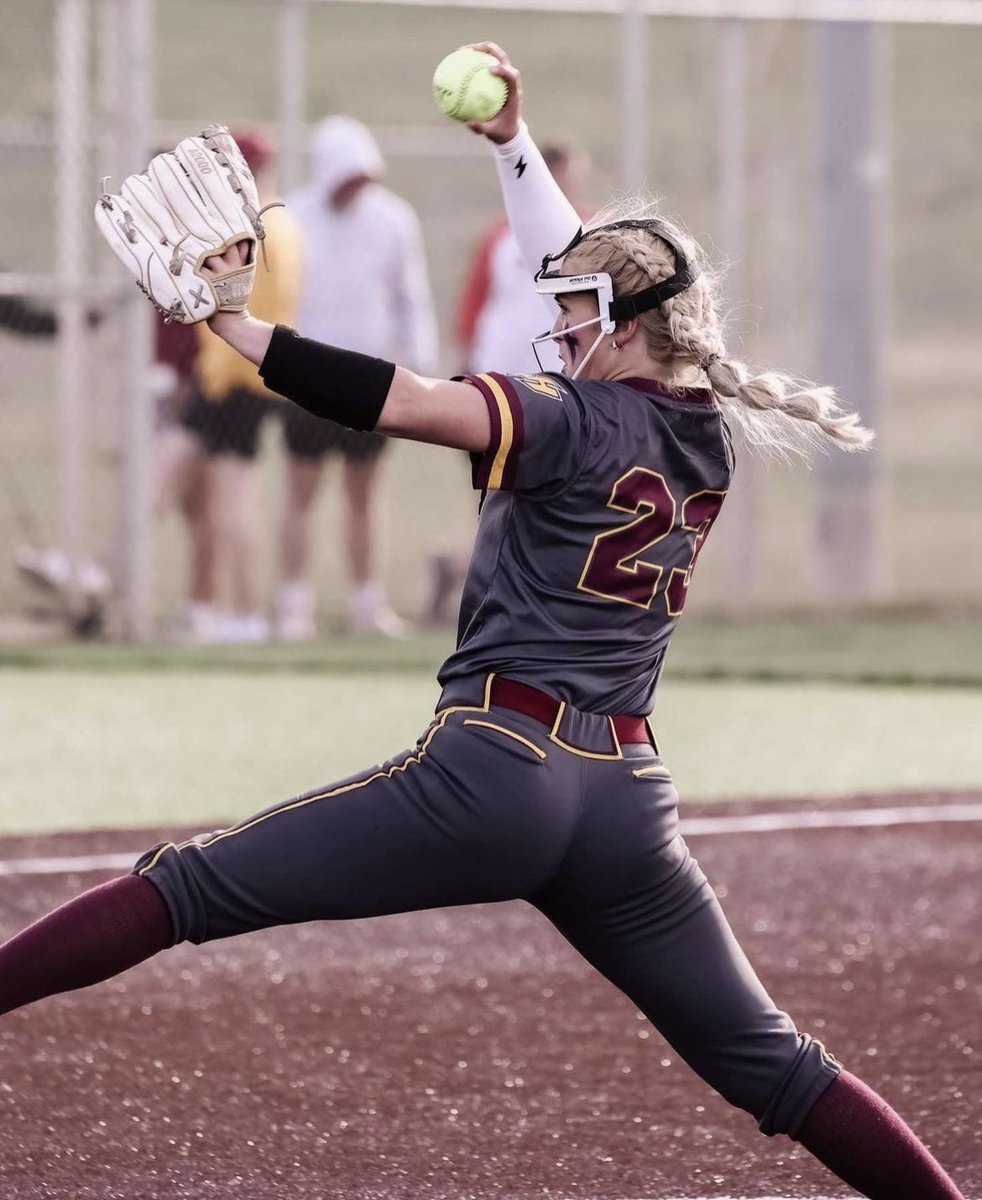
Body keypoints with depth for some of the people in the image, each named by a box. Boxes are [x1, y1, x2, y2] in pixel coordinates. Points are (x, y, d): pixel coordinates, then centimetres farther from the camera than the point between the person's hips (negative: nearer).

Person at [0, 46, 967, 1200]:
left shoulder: (580, 422, -6)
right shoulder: (707, 435, 14)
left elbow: (402, 402, -19)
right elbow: (599, 275, 27)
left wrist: (233, 325, -19)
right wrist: (514, 142, 27)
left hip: (492, 770, -7)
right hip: (628, 801, 7)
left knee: (188, 885, -6)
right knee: (770, 1063, 15)